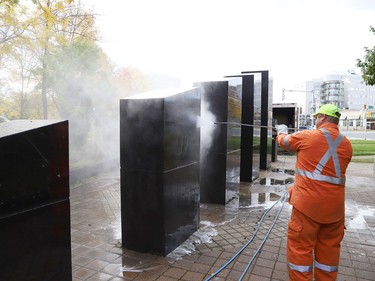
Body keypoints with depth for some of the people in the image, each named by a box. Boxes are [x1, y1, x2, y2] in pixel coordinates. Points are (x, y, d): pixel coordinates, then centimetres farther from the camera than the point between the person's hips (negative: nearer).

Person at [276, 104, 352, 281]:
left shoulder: (307, 136, -7)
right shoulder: (346, 144, 7)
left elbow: (284, 141, 10)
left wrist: (282, 131, 33)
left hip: (308, 202, -5)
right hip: (334, 205, 5)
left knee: (300, 246, 4)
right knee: (329, 248, 16)